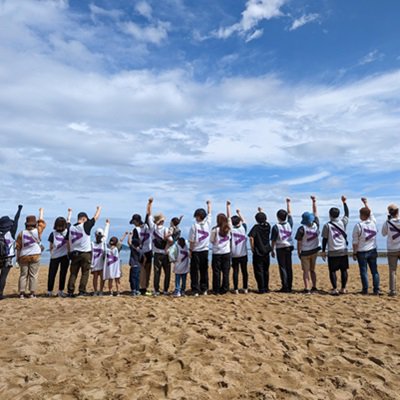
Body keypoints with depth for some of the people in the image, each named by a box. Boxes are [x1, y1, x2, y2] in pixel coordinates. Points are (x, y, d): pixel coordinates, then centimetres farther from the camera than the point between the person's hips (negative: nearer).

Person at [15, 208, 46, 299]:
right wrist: (41, 212, 27)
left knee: (23, 275, 8)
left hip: (23, 256, 2)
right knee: (33, 275, 2)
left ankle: (22, 293, 6)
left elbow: (18, 247, 4)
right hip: (35, 256, -2)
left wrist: (17, 257, 13)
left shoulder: (21, 233, 2)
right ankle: (32, 293, 0)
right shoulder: (37, 231, -4)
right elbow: (41, 222, 13)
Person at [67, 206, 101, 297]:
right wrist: (99, 209, 19)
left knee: (73, 273, 9)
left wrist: (70, 253, 17)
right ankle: (82, 291, 1)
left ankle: (70, 291, 7)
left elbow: (68, 242, 9)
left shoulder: (71, 228, 5)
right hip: (85, 253, -5)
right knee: (85, 273, 3)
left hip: (74, 253, 5)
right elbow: (95, 217, 2)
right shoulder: (85, 225, -9)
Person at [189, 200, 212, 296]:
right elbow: (209, 213, 16)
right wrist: (209, 204, 32)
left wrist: (190, 250, 2)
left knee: (194, 272, 4)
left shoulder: (194, 225, -12)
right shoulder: (208, 223, -3)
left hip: (196, 251, -4)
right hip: (205, 250, 4)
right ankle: (204, 290, 17)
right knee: (204, 271, 13)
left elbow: (192, 241, -10)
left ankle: (196, 290, 3)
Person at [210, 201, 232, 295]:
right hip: (226, 253, 3)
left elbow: (212, 240, -6)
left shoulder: (215, 229, -11)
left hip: (217, 253, -3)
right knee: (225, 272, 9)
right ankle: (224, 289, 12)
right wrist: (228, 206, 15)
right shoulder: (228, 228, -2)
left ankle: (216, 290, 9)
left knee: (216, 272, 5)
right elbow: (229, 217, 8)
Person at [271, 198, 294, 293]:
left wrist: (272, 250, 1)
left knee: (283, 268, 1)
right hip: (289, 247, 4)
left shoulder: (276, 227, -13)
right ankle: (289, 287, 15)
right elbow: (289, 213, 15)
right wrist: (288, 203, 25)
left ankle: (285, 287, 1)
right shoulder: (289, 224, -2)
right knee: (289, 267, 11)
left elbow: (273, 240, -10)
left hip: (280, 249, -4)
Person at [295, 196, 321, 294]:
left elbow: (299, 242, -14)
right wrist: (314, 201, 14)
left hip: (305, 252, -4)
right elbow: (315, 212, 6)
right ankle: (314, 287, 21)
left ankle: (307, 289, -1)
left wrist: (298, 252, -2)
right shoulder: (316, 225, -7)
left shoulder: (302, 228, -18)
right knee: (312, 269, 18)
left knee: (306, 271, 4)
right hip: (314, 250, 4)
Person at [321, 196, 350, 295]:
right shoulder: (343, 222, 1)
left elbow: (325, 239, -3)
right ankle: (343, 289, 13)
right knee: (344, 270, 10)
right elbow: (347, 213, 19)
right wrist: (344, 202, 27)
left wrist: (323, 251, 5)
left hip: (332, 252, -3)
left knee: (332, 271, 4)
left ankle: (335, 289, 0)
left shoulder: (327, 225, -5)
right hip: (343, 251, 3)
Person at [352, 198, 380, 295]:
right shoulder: (373, 222, -2)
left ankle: (365, 290, 8)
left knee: (364, 271, 3)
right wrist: (366, 203, 33)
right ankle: (376, 290, 11)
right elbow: (370, 212, 20)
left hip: (362, 252, -4)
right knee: (374, 271, 10)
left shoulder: (358, 225, -14)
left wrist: (354, 253, -2)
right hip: (372, 250, 4)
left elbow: (355, 242, -11)